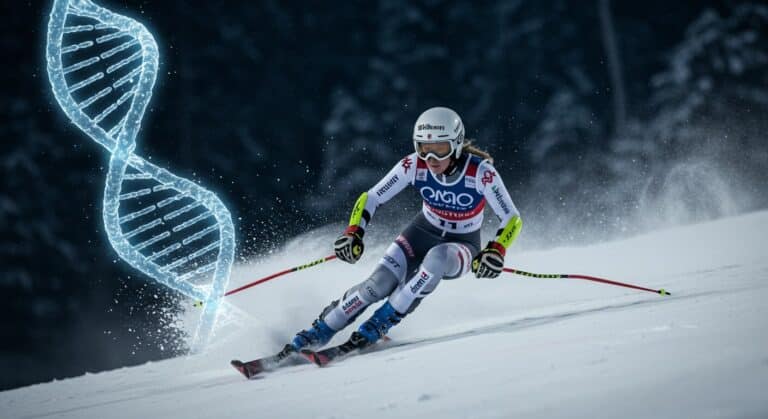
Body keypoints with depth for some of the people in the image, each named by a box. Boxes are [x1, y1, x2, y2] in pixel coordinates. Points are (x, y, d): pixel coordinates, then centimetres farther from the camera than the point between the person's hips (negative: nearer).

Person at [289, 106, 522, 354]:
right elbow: (371, 199, -12)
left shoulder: (481, 172, -28)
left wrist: (496, 251, -37)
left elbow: (512, 220, -20)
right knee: (379, 284, -22)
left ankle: (381, 322, -24)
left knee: (437, 258, -38)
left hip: (462, 246, -2)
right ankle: (319, 332, -6)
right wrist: (353, 234, -27)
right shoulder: (414, 166, -21)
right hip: (423, 232, 2)